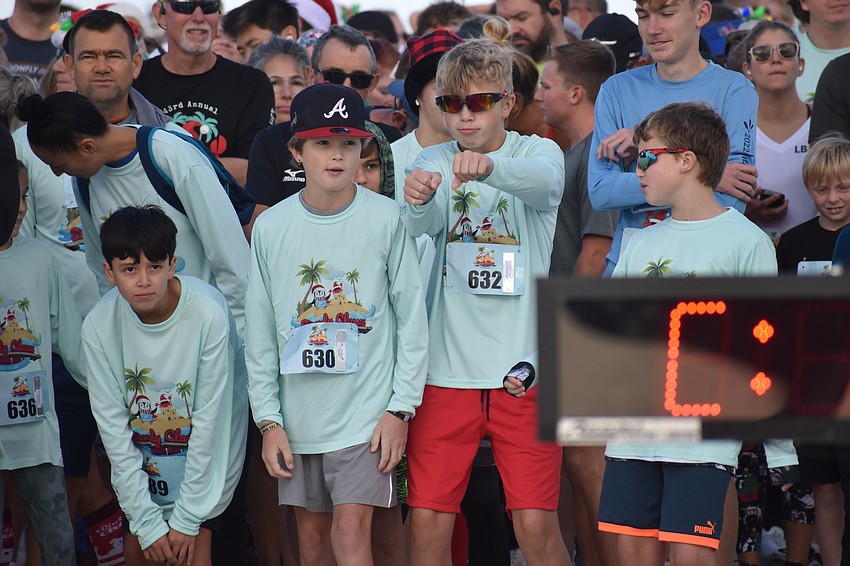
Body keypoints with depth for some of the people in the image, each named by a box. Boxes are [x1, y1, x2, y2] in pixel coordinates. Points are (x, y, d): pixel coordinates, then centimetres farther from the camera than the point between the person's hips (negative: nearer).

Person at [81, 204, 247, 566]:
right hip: (143, 460, 3)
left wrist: (187, 519, -15)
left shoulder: (207, 314, -27)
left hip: (208, 453, -3)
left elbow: (210, 418, -20)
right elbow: (112, 423, -11)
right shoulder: (98, 326, -17)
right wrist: (146, 522, -12)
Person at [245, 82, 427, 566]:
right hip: (299, 413, 3)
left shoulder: (386, 219, -4)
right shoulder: (271, 227, 2)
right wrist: (269, 419, 2)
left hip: (367, 411, -3)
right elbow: (260, 333, 6)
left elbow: (412, 319, -1)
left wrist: (401, 407, -6)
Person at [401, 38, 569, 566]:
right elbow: (423, 223, -16)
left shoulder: (538, 152, 1)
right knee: (427, 520, -1)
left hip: (523, 369, -2)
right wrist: (418, 199, -41)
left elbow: (544, 180, -25)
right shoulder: (434, 160, 6)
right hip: (446, 369, 2)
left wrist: (488, 166, -47)